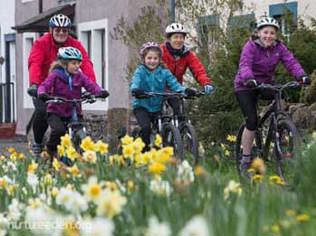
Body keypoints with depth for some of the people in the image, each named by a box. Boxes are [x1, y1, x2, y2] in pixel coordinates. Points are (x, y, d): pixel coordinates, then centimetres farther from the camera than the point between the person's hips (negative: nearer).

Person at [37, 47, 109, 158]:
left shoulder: (80, 76, 2)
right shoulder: (55, 75, -6)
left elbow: (91, 85, -9)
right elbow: (44, 85, -15)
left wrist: (100, 91, -29)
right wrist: (42, 93, -38)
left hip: (74, 112, 4)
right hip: (56, 112, -4)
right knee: (59, 130, -28)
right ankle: (51, 148, -1)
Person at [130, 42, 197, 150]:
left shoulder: (164, 72, 1)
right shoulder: (140, 71, -5)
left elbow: (174, 84, -10)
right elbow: (135, 82, -23)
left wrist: (185, 90, -31)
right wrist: (135, 90, -47)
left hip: (157, 108, 3)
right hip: (142, 107, -3)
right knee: (146, 128, -25)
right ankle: (144, 151, -9)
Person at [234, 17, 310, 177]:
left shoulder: (279, 47, -6)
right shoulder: (250, 46, -18)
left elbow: (291, 61, -19)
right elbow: (245, 65, -32)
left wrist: (301, 75, -38)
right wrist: (249, 79, -53)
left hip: (267, 83, 4)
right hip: (246, 86, -4)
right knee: (252, 122, -14)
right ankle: (245, 160, -3)